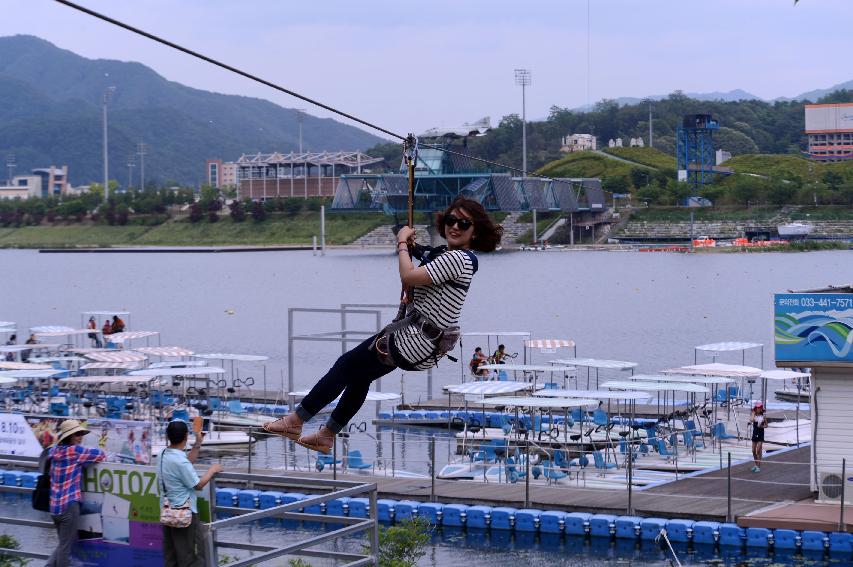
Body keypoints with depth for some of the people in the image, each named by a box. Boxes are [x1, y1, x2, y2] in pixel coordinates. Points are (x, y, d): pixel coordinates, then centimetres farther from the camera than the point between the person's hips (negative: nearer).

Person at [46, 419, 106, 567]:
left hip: (55, 505, 8)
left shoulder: (56, 452, 10)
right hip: (69, 505, -8)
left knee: (64, 542, 20)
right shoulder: (74, 451, -11)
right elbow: (101, 455, -7)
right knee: (66, 545, -1)